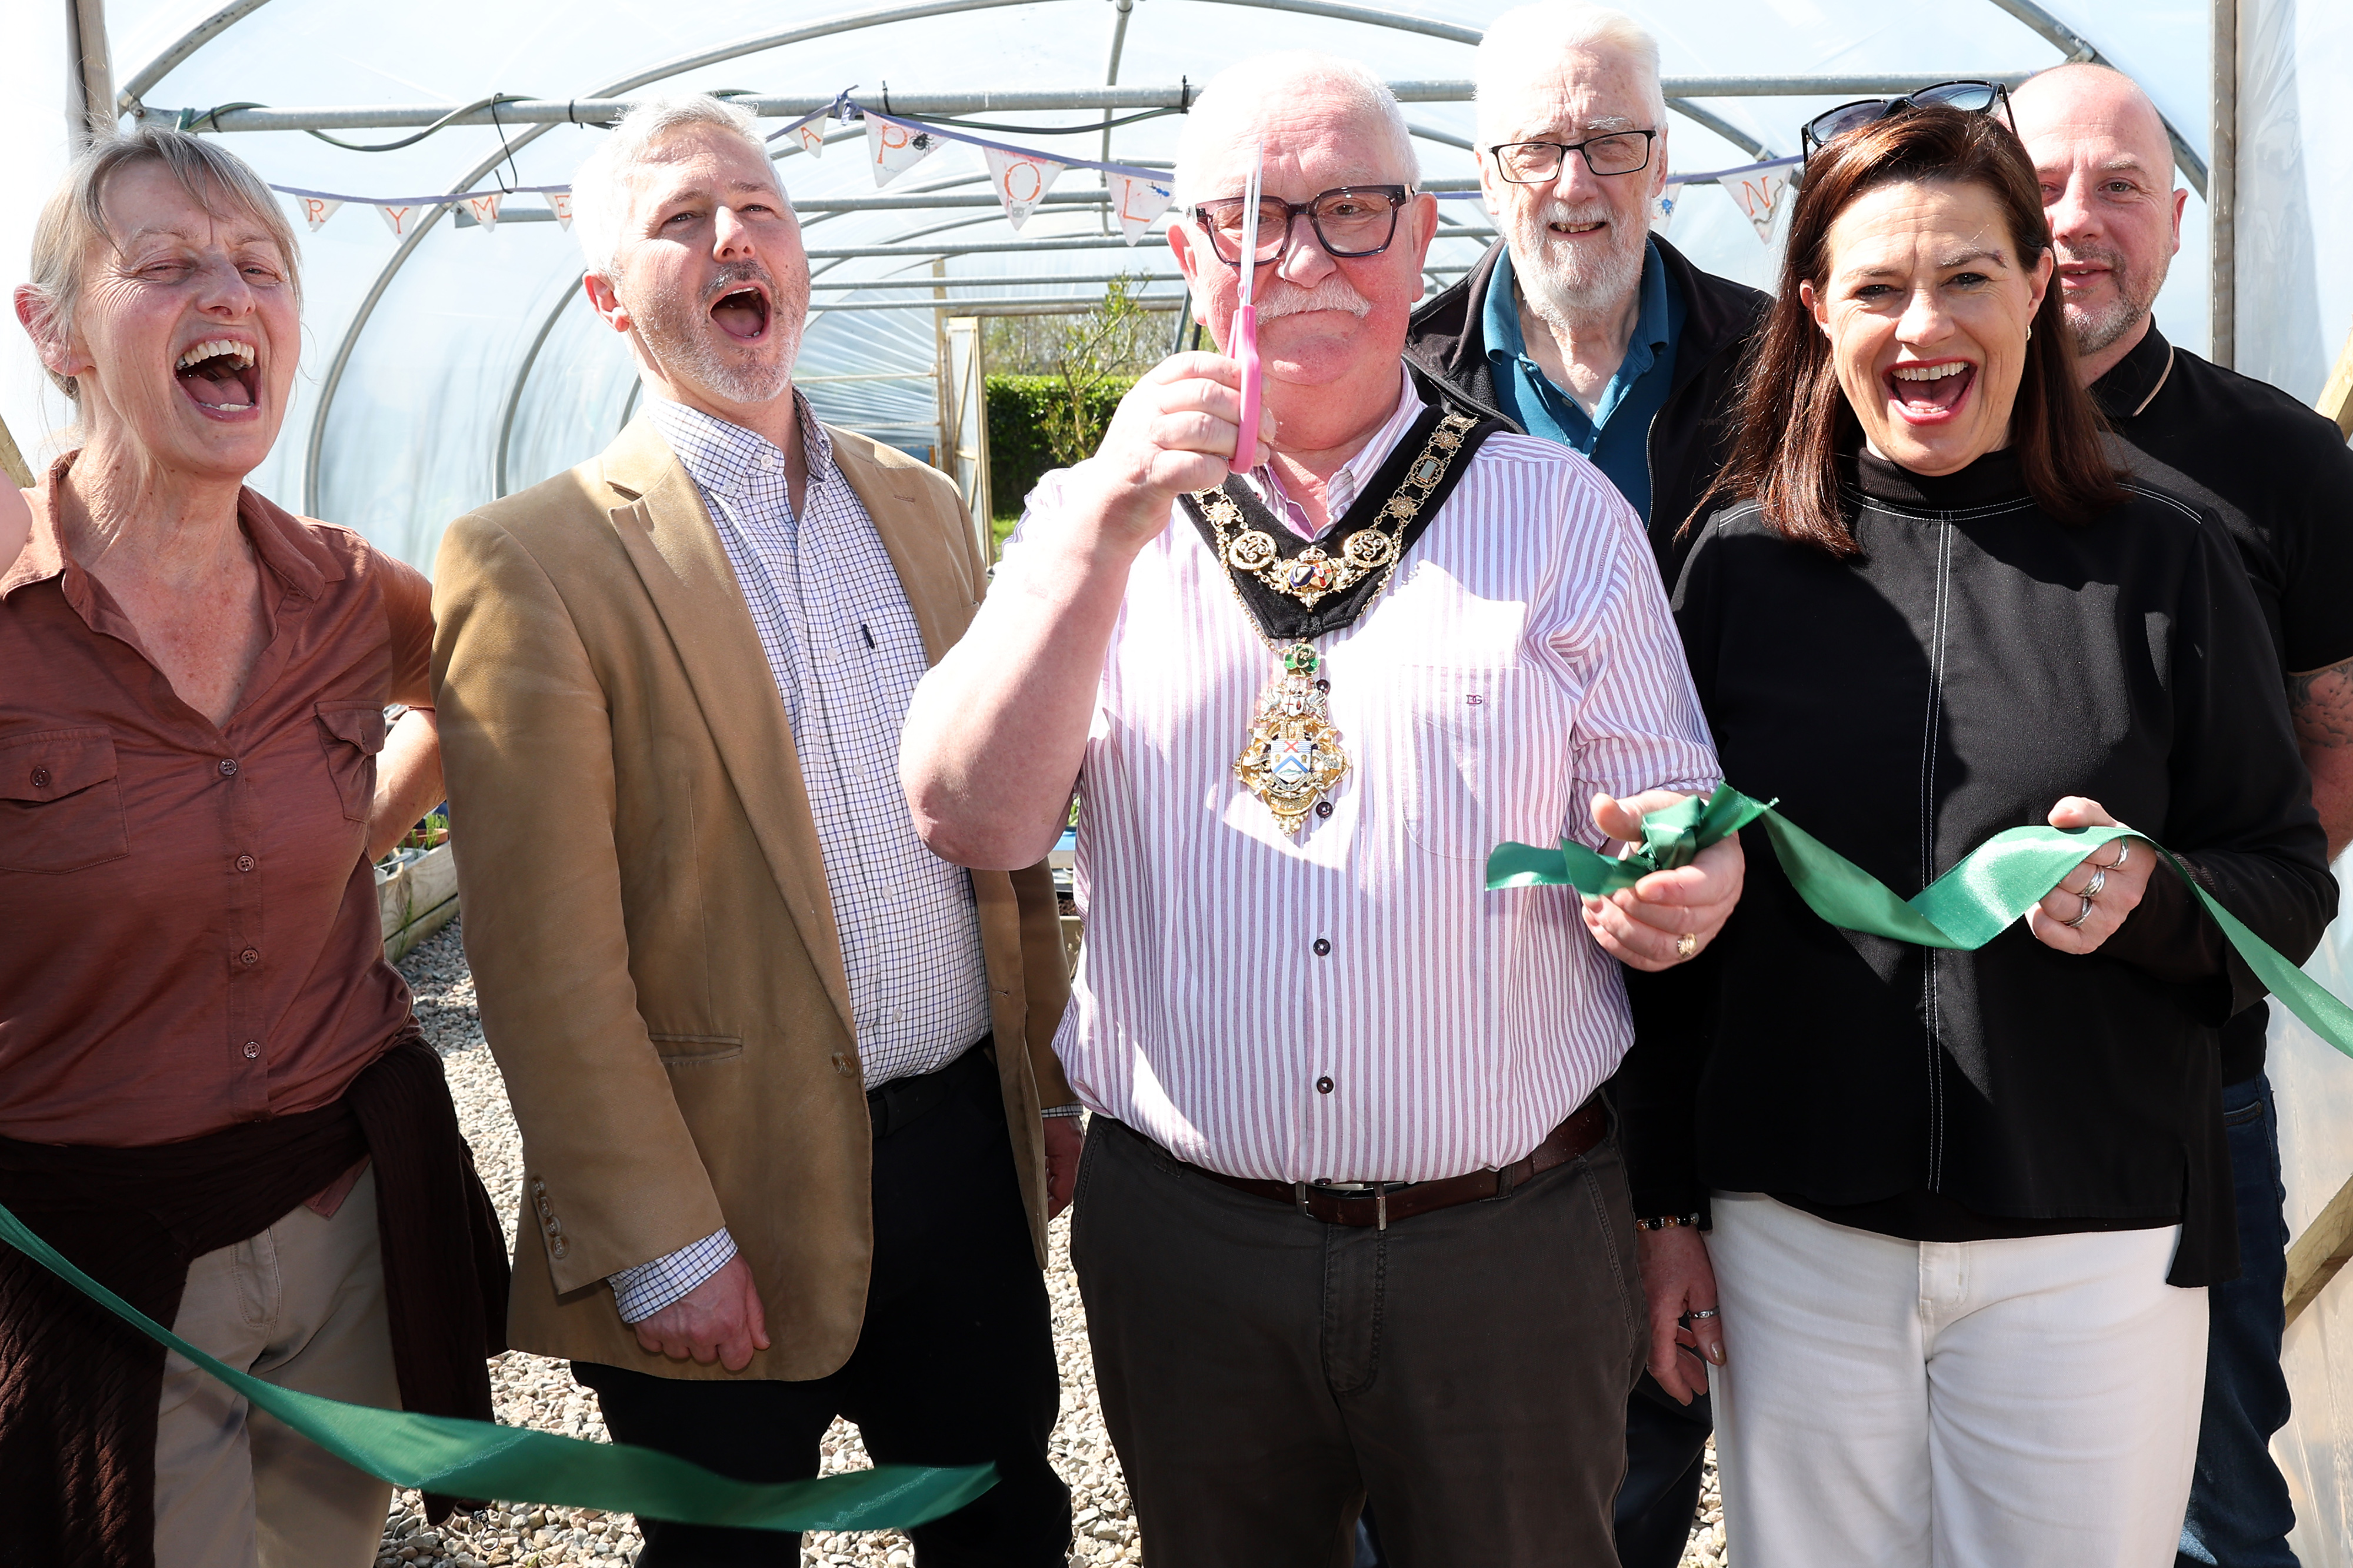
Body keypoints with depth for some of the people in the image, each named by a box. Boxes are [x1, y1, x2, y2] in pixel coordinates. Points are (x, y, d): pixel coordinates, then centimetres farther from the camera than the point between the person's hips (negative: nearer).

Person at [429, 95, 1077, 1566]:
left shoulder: (924, 507, 7)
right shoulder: (533, 559, -10)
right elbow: (550, 958, -13)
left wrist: (1052, 1079, 13)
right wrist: (659, 1248, -14)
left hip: (968, 1149, 5)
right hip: (736, 1189, -4)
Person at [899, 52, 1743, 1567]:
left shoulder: (1561, 511, 1)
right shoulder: (1099, 516, 4)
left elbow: (1686, 843, 4)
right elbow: (973, 820, -9)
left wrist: (1681, 889, -20)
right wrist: (1105, 531, -20)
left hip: (1508, 1244, 0)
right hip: (1184, 1247, 1)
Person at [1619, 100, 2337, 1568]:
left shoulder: (2164, 559, -2)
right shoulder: (1744, 561, 0)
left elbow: (2292, 883, 4)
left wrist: (2154, 898, -19)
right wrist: (1666, 1203, 4)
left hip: (2095, 1244, 0)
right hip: (1795, 1236, 1)